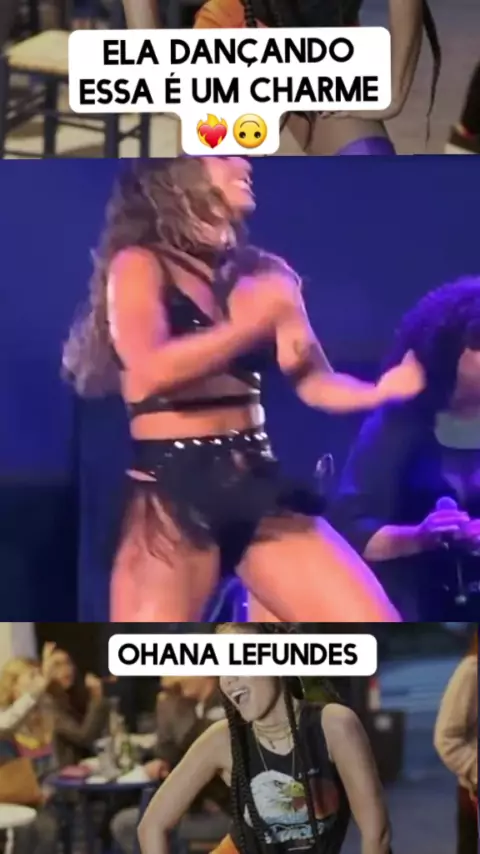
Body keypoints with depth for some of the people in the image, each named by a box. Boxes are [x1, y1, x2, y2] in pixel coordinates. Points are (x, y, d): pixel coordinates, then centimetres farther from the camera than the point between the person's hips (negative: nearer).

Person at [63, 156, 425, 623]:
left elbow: (315, 381, 8)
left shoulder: (263, 272, 13)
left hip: (258, 485, 5)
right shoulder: (139, 265, 1)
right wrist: (260, 316, -15)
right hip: (172, 488, -5)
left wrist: (384, 388, -12)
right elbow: (152, 368, -17)